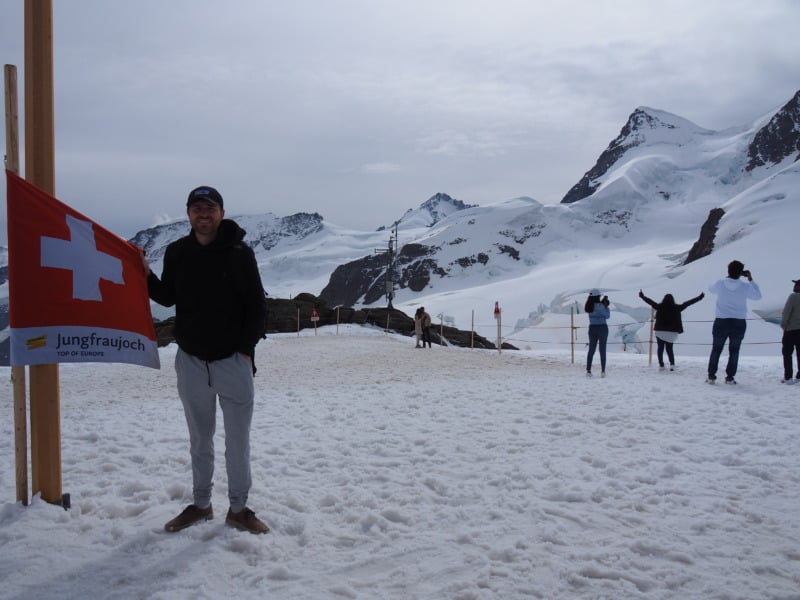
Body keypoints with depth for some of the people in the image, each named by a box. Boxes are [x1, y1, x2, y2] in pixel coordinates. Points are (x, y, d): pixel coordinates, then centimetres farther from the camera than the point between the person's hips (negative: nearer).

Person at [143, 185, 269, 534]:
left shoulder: (239, 253, -7)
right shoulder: (177, 252, 2)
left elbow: (257, 307, -5)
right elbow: (168, 298, 13)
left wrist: (246, 349, -11)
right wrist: (145, 275, -4)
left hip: (233, 360, -3)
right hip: (190, 360, 3)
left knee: (238, 439, 3)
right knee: (200, 439, 14)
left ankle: (238, 508, 16)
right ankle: (200, 504, 26)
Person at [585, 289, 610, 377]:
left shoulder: (588, 306, 4)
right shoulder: (599, 305, -16)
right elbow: (607, 316, -9)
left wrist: (603, 303, 13)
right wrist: (606, 306, 1)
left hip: (592, 328, 5)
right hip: (602, 328, -5)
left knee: (591, 350, 9)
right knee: (602, 350, 1)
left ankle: (588, 371, 3)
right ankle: (603, 371, -1)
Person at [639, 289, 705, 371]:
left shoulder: (660, 307, -6)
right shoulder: (676, 308, -4)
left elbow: (650, 302, 4)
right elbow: (688, 303, 3)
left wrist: (642, 296, 18)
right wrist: (700, 297, 11)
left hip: (660, 331, -1)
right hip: (671, 332, 1)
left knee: (660, 348, 7)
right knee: (669, 348, 12)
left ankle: (661, 365, 3)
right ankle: (672, 364, -4)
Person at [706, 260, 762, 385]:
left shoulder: (720, 283, -9)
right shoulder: (745, 286, -9)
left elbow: (711, 288, 15)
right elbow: (758, 296, 9)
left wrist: (727, 278, 18)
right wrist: (751, 280, 12)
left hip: (721, 322, 0)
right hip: (739, 323, 0)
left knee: (716, 349, 10)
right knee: (734, 351, 10)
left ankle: (711, 376, 9)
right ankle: (730, 377, 10)